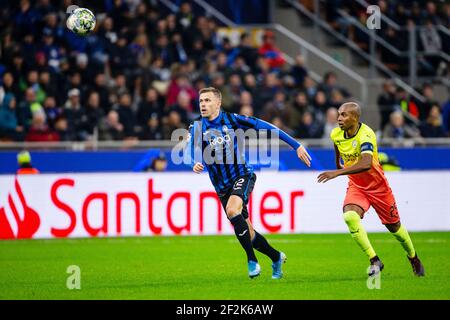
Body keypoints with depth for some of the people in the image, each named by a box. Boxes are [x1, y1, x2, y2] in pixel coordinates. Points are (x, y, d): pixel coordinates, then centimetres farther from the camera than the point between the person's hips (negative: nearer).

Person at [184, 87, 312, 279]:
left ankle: (252, 261, -20)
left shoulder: (232, 119, -8)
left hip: (242, 175, -4)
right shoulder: (197, 127, -1)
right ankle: (276, 257, 30)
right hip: (222, 187, 4)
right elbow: (188, 151, -13)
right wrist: (194, 164, -38)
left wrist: (296, 146, -5)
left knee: (232, 210, -32)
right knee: (247, 233, 6)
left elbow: (265, 127, -4)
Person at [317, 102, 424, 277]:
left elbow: (366, 164, -45)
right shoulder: (336, 134, -8)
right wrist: (338, 164, 35)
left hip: (377, 185, -4)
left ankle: (414, 259, 38)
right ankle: (374, 261, -17)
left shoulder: (365, 135, -29)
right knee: (350, 216, -26)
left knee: (394, 226, 10)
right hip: (356, 186, 4)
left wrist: (337, 172, -51)